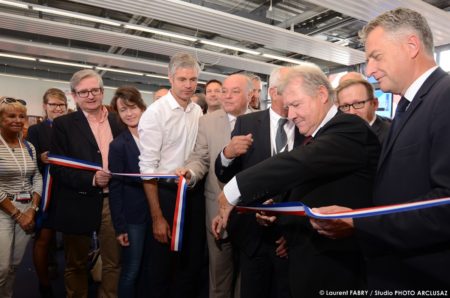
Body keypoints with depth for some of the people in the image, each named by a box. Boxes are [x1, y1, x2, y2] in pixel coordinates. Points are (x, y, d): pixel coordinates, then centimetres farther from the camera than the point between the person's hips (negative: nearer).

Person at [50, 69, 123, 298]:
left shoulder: (118, 121, 7)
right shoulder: (63, 124, -2)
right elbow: (57, 168, -8)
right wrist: (91, 179, -20)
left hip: (113, 201, 2)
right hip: (78, 204, -2)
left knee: (113, 262, 10)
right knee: (76, 264, 16)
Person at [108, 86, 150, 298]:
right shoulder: (118, 145, -9)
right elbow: (115, 189, -9)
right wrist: (120, 226, -10)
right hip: (133, 216, -4)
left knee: (150, 269, 18)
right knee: (131, 272, 8)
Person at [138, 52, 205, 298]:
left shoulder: (198, 111, 5)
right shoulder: (155, 113, -12)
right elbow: (147, 167, -15)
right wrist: (157, 217, -16)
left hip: (195, 193, 5)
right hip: (167, 194, -5)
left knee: (193, 262, 19)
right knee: (164, 265, 11)